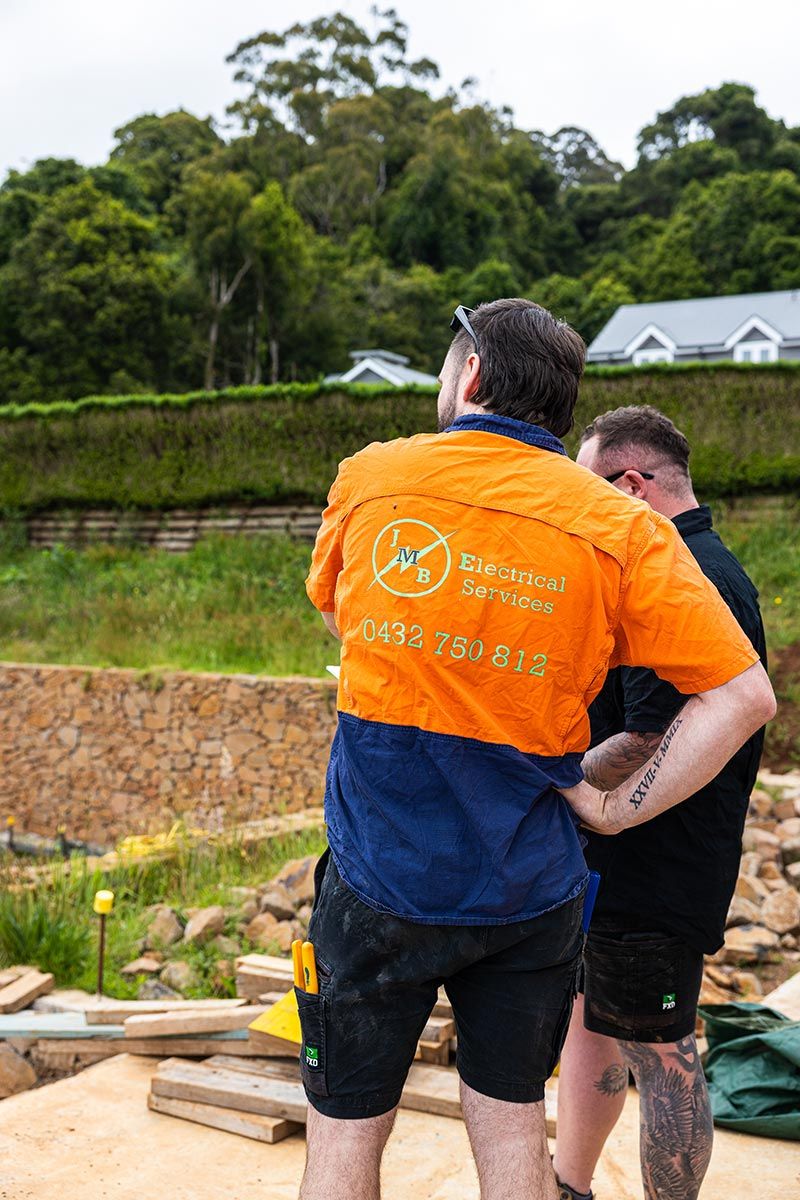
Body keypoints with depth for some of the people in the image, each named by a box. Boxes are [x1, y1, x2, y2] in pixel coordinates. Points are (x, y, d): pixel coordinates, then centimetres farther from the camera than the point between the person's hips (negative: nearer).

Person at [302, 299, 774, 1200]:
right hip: (529, 890, 1)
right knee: (512, 1127, 17)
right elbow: (742, 696, -9)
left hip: (381, 880, 0)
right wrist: (619, 809, -5)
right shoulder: (620, 527, -6)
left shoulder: (368, 479, -3)